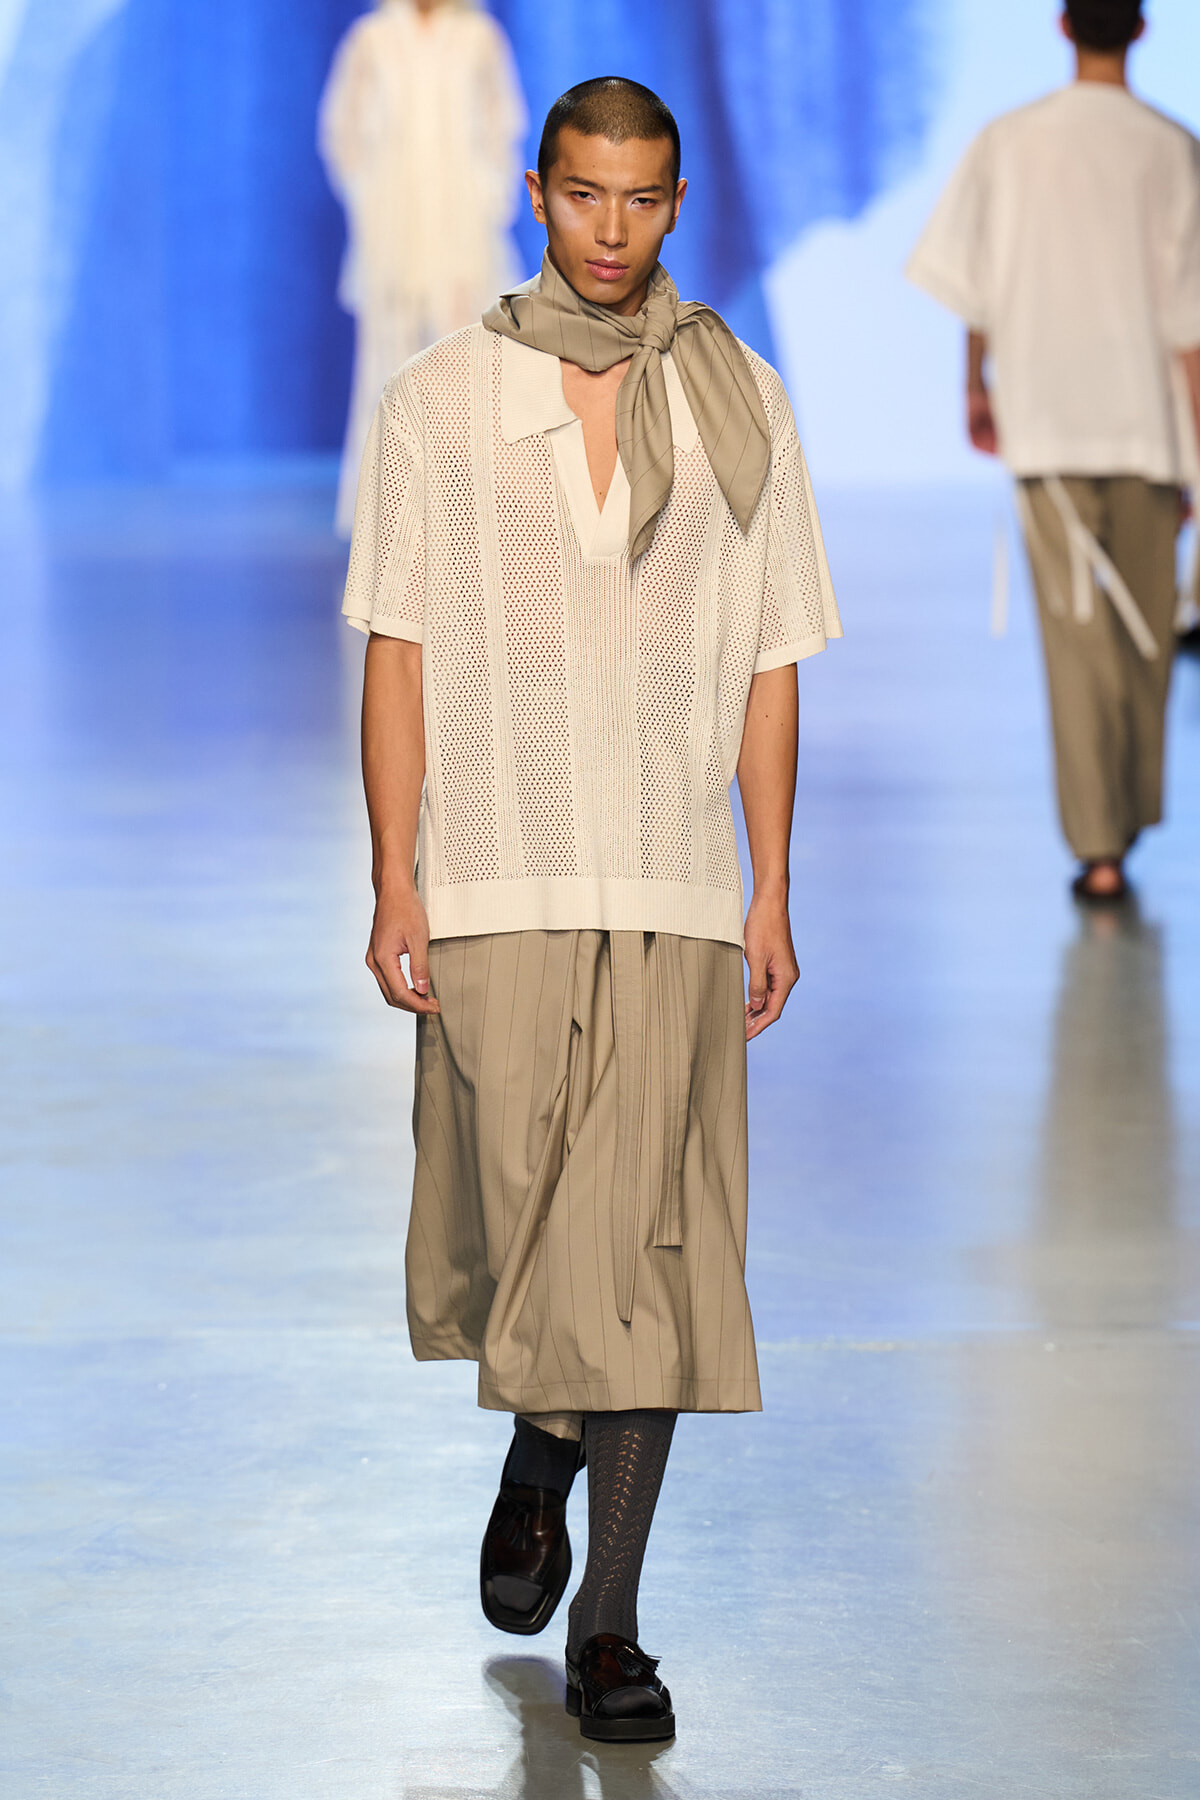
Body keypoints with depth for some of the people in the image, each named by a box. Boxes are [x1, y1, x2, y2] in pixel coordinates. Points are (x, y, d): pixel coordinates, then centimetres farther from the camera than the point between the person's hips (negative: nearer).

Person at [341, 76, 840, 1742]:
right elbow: (400, 653, 3)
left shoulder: (739, 407, 6)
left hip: (675, 898, 0)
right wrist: (395, 883, -3)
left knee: (647, 1252, -4)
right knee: (515, 1221, 2)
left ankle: (607, 1624, 3)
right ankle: (542, 1457, 35)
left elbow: (771, 663, 8)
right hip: (495, 888, 0)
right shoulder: (440, 404, 3)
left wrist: (772, 895, 4)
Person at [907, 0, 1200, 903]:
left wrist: (978, 388, 19)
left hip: (1046, 421, 0)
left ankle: (1099, 844, -9)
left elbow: (974, 287, 3)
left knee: (1078, 635, -1)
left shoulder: (1010, 143, -1)